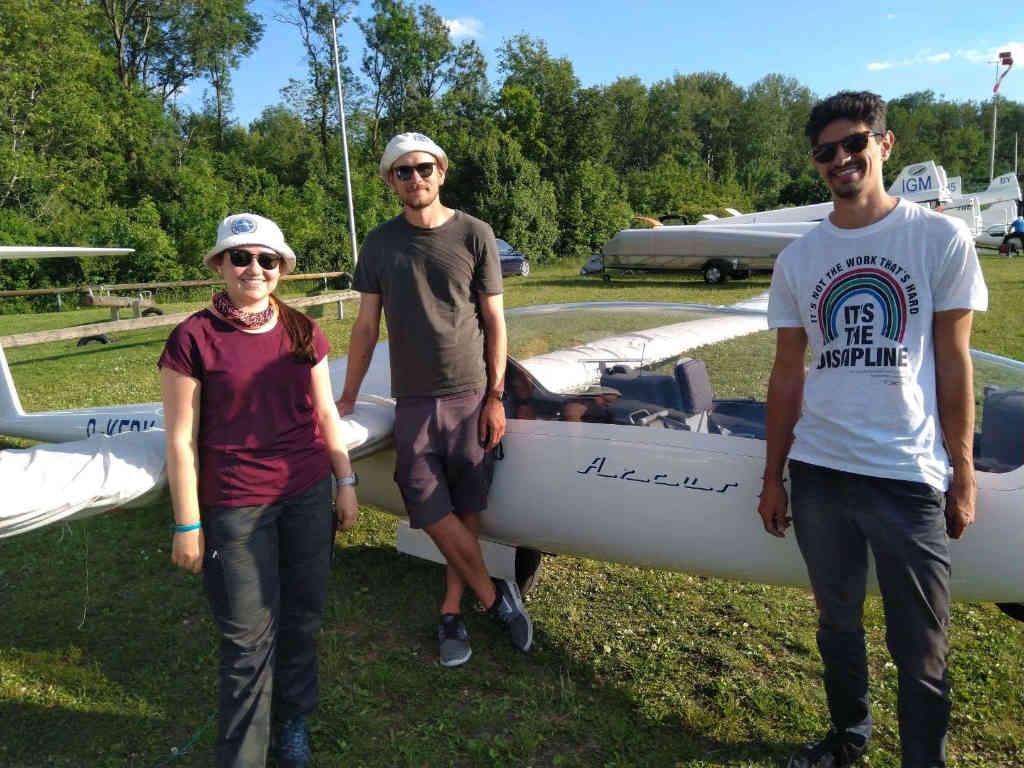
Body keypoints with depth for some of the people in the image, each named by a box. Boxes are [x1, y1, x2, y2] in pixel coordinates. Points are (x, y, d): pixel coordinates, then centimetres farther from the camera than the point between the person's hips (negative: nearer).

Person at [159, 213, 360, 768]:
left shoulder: (301, 331, 5)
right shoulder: (194, 338, -8)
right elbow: (181, 440, -7)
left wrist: (345, 483, 10)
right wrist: (187, 525, -7)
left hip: (308, 493, 4)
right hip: (235, 507, -4)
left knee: (302, 616, 14)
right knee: (249, 636, 4)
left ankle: (293, 720, 38)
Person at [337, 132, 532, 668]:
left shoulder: (474, 235, 1)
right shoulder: (381, 243, 6)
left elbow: (494, 321, 2)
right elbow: (366, 326, 10)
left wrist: (495, 396, -3)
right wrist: (347, 398, 10)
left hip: (470, 395, -1)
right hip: (413, 400, 2)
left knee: (467, 511, 4)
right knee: (432, 512, -2)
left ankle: (451, 613, 23)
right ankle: (494, 595, 18)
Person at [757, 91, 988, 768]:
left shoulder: (940, 238, -1)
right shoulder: (798, 259, 6)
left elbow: (954, 365, 0)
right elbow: (788, 373, 9)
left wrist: (964, 473, -1)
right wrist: (773, 477, 9)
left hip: (908, 475, -3)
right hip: (817, 471, 3)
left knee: (919, 647, 6)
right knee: (838, 621, 19)